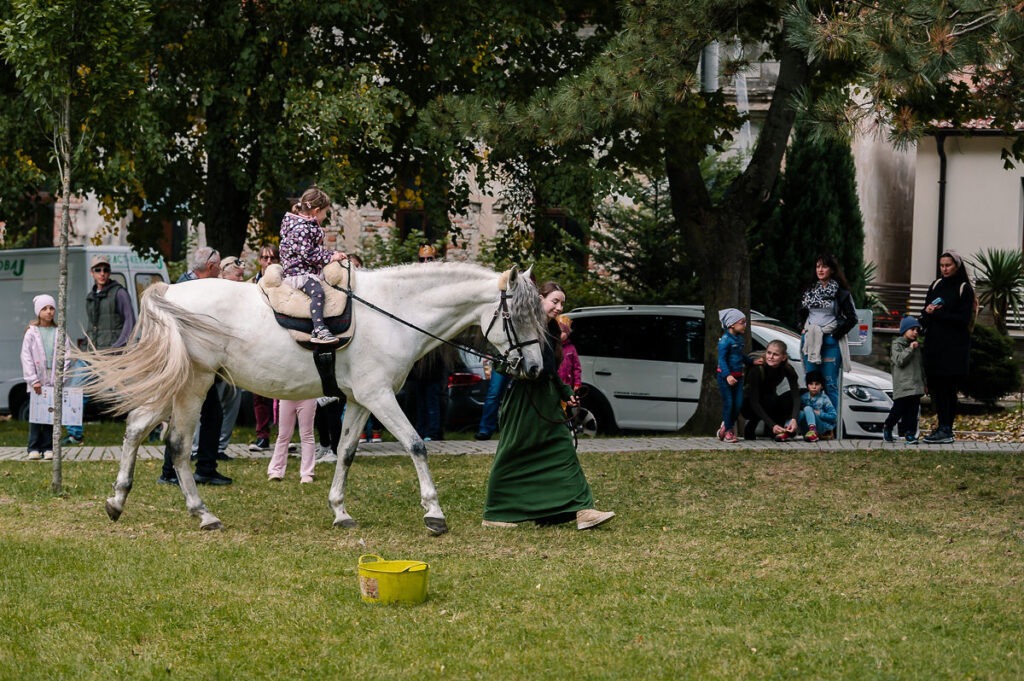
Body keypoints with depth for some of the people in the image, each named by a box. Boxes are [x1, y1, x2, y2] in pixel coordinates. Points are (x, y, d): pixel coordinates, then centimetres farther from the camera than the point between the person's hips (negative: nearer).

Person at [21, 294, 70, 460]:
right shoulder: (32, 332, 2)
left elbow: (66, 355, 5)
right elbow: (26, 357, -2)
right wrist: (33, 380, -10)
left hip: (54, 382, 1)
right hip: (37, 382, -1)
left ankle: (48, 448, 5)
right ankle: (34, 448, 1)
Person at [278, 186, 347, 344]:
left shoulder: (310, 226, 15)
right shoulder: (300, 229, -18)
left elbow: (317, 250, 24)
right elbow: (308, 254, -23)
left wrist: (334, 254, 12)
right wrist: (330, 257, -17)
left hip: (312, 271, 11)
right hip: (298, 273, -11)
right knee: (317, 291, -32)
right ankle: (319, 330, -43)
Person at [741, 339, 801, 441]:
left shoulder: (787, 369, -15)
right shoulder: (757, 369, -27)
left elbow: (796, 395, -23)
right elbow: (754, 402, -31)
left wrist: (794, 419, -42)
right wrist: (772, 425, -41)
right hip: (748, 406, -4)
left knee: (790, 397, -24)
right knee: (770, 399, -34)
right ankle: (751, 427, -13)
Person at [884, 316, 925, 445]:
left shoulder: (917, 346, 20)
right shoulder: (897, 345, -1)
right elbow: (899, 360, -15)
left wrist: (923, 382, 21)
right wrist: (910, 349, -18)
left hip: (916, 385, 6)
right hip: (902, 385, -6)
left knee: (913, 410, -1)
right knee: (899, 409, -3)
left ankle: (910, 434, -2)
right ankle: (887, 427, 17)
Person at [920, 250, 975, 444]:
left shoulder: (964, 289, -3)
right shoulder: (936, 286, 15)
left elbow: (963, 319, -10)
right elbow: (925, 312, 17)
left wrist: (937, 313, -14)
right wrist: (927, 313, -7)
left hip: (954, 347, -5)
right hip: (934, 344, 5)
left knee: (948, 388, -9)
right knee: (935, 386, 2)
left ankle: (946, 430, -9)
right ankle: (942, 426, 9)